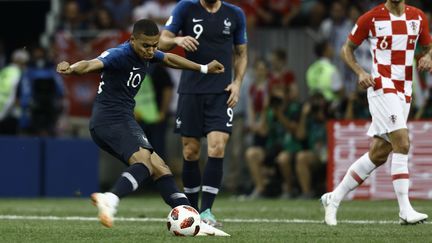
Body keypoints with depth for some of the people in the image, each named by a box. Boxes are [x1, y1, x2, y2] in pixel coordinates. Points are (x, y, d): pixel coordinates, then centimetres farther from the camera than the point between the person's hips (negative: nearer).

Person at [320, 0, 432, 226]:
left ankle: (334, 198, 19)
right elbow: (347, 48, 7)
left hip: (404, 92, 6)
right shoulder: (371, 18, -3)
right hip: (382, 87, -6)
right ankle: (405, 210, -16)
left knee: (378, 154, 6)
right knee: (402, 143, -19)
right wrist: (360, 72, -9)